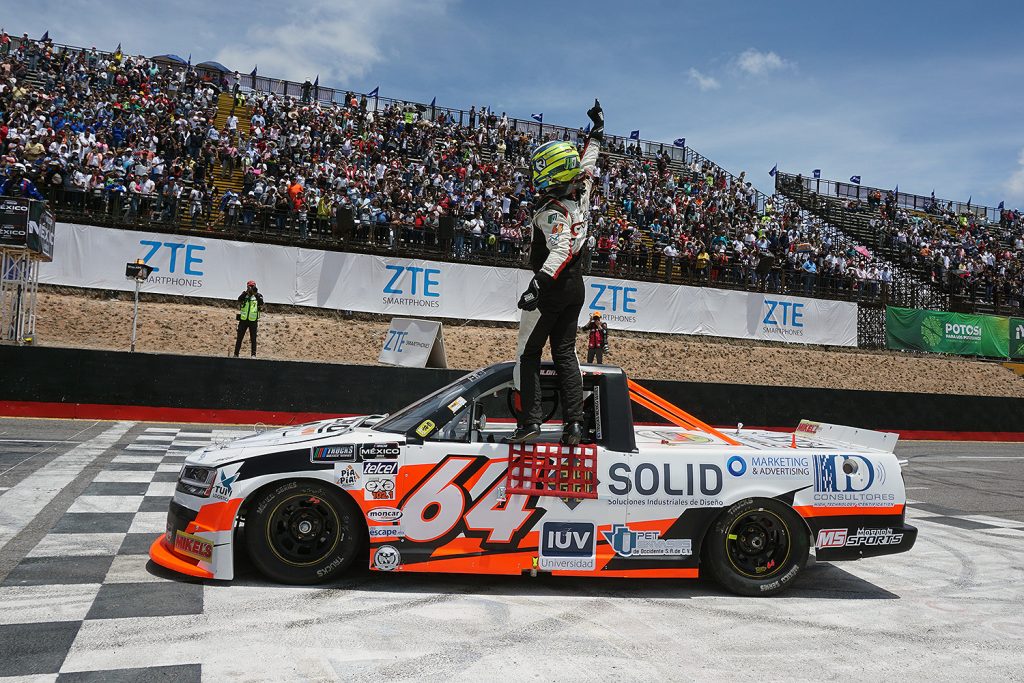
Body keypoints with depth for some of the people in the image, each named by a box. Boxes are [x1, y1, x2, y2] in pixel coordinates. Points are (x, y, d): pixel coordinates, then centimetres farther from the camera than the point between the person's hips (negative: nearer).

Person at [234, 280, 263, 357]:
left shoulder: (258, 296, 2)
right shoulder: (244, 295, 5)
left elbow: (261, 304, -16)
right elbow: (239, 300, -16)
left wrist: (256, 294, -25)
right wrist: (246, 292, -26)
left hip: (253, 320, -1)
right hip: (243, 320, 1)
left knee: (253, 338, -2)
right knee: (239, 338, 6)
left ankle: (253, 354, 2)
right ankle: (236, 354, 13)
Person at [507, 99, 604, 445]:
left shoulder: (553, 210, -17)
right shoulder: (581, 192, 4)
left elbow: (562, 250, -32)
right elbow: (587, 162, 23)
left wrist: (538, 283, -43)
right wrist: (596, 130, 38)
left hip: (553, 286, -8)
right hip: (576, 286, 8)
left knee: (528, 352, -1)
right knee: (565, 353, 9)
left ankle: (529, 419, -6)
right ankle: (574, 423, 5)